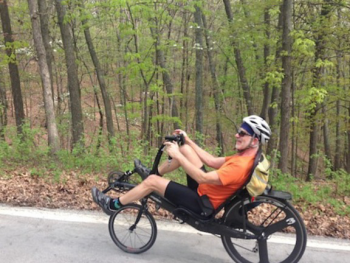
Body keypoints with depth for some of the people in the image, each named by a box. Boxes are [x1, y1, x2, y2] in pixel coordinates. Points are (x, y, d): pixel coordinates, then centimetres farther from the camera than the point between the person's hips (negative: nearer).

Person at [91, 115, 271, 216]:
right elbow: (212, 161, 10)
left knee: (152, 181, -12)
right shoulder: (245, 157, 3)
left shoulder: (241, 165, -28)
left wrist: (176, 155, -25)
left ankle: (113, 205, 8)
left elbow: (202, 178, -30)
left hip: (202, 203, -9)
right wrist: (188, 141, 9)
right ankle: (152, 172, 21)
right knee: (185, 149, 5)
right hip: (204, 190, 9)